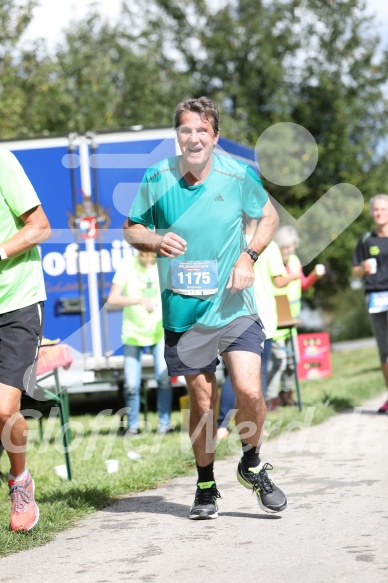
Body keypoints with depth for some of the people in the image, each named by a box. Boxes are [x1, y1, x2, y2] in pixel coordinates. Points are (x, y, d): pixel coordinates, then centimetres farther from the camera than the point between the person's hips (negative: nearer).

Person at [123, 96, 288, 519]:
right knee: (202, 401, 6)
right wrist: (156, 240, -14)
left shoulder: (238, 176, -5)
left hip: (234, 307, -1)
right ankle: (206, 488, 26)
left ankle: (252, 464, 16)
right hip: (183, 311, 1)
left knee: (249, 392, -13)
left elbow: (268, 217, 11)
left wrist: (248, 257, -5)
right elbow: (131, 229, 8)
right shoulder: (156, 179, -4)